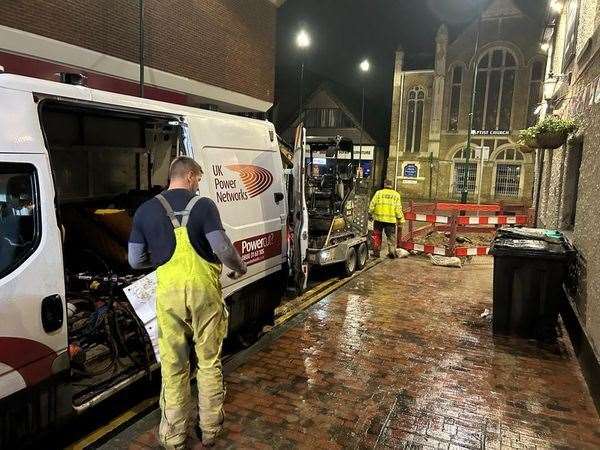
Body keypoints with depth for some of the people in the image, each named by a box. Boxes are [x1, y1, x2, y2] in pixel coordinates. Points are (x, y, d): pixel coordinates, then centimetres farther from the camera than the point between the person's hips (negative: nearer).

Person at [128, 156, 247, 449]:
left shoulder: (145, 210, 4)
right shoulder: (203, 205, -6)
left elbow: (136, 261, 5)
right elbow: (223, 249, -13)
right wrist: (240, 268, 7)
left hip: (169, 292, 2)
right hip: (203, 289, -2)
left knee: (173, 366, 14)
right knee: (209, 361, 14)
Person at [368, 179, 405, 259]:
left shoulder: (378, 193, 1)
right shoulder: (396, 195, 3)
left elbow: (372, 204, -1)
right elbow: (398, 208, 0)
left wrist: (370, 213, 10)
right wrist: (400, 219, 7)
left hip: (379, 218, 0)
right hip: (391, 219, 0)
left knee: (377, 236, 11)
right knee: (391, 236, 9)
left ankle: (376, 252, 14)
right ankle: (392, 252, 7)